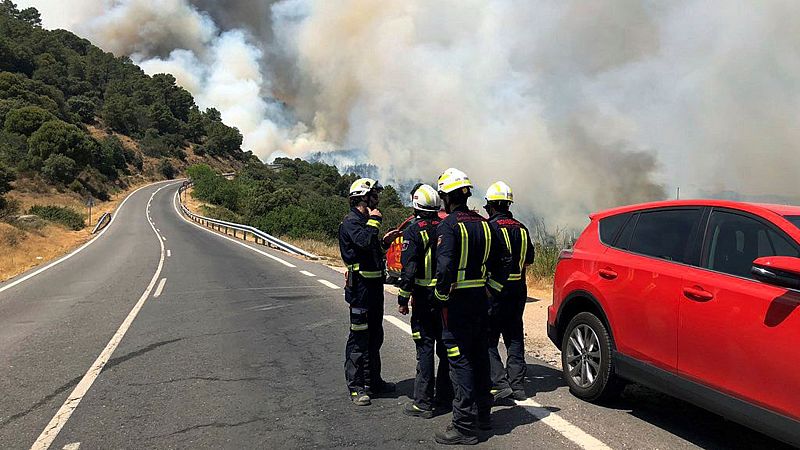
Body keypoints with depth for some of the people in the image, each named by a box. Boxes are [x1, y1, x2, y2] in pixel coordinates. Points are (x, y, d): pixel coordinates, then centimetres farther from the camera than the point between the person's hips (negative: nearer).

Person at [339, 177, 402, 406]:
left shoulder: (365, 221, 18)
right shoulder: (350, 222, -12)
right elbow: (364, 242, -31)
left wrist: (385, 241, 12)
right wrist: (374, 221, -16)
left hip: (374, 286, 10)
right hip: (361, 286, -10)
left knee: (375, 336, 17)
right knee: (359, 338, -4)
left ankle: (373, 381, 28)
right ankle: (356, 387, 4)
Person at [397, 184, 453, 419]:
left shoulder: (413, 230, -11)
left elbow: (409, 269, -16)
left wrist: (403, 299, -8)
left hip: (424, 296, -5)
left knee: (425, 348, -2)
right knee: (445, 346, 15)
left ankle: (423, 403, 2)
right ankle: (444, 394, 25)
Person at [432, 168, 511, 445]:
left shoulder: (448, 226, -15)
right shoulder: (483, 224, 9)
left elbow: (445, 267, -26)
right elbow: (504, 261, 13)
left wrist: (441, 296, -12)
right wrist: (491, 288, 16)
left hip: (457, 302, -8)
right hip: (480, 300, 8)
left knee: (460, 361, -3)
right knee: (479, 357, 17)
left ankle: (465, 427, 2)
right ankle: (483, 413, 30)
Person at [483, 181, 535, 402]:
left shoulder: (491, 227, -13)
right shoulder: (521, 229, 8)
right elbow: (529, 258, 14)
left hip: (495, 291, -7)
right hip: (518, 290, 7)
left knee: (488, 338, 0)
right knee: (515, 337, 14)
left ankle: (500, 383, -8)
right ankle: (517, 385, 16)